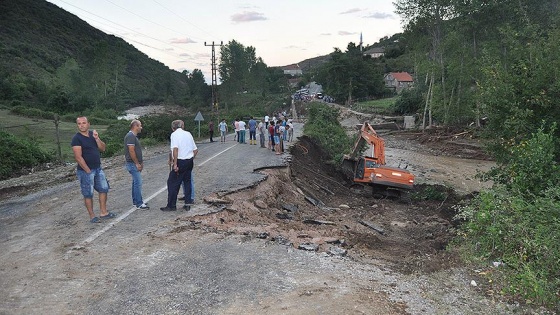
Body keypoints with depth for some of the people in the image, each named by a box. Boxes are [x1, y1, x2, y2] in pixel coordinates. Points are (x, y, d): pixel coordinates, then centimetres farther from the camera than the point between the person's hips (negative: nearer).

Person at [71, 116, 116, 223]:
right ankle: (92, 216, 12)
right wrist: (88, 171, -17)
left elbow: (103, 148, 5)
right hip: (85, 171, -7)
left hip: (98, 168, 7)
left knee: (104, 189, 11)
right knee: (88, 194, 1)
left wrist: (97, 138, -11)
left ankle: (103, 212, 22)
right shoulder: (76, 138, -13)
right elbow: (78, 157, -17)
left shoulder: (93, 134, 8)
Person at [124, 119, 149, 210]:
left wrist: (141, 162, 17)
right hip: (133, 164, -11)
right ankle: (139, 204, -5)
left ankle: (135, 200, 26)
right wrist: (137, 163, -18)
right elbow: (131, 151, -22)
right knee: (138, 183, -9)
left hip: (135, 163, 11)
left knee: (136, 182, 16)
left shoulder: (134, 136, 15)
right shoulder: (130, 136, -17)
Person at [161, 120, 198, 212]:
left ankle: (171, 205, 7)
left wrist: (175, 164, -22)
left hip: (180, 162, -7)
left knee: (172, 183, 3)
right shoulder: (188, 134, 12)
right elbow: (195, 150, 11)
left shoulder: (174, 134, -8)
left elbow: (175, 149, -23)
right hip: (189, 161, 7)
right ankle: (188, 204, 17)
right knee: (187, 182, 15)